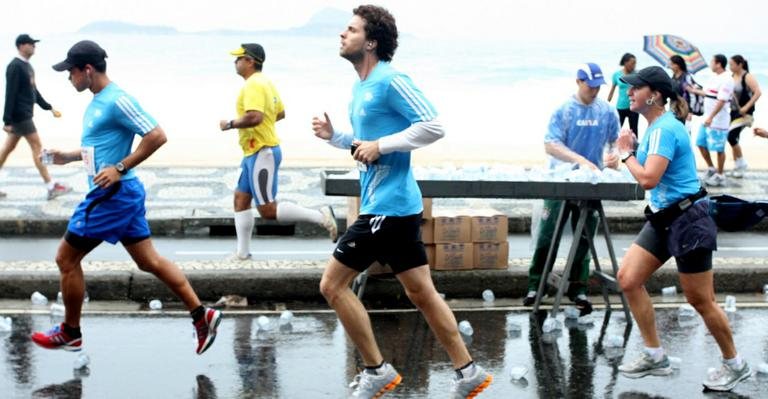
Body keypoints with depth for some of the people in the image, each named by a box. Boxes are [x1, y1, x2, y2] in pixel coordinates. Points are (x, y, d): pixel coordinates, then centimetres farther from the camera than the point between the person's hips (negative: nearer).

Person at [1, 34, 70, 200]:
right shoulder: (15, 67, -16)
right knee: (37, 147, -5)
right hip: (20, 115, -9)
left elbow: (33, 91, 22)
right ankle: (51, 187, -1)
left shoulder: (27, 66, 13)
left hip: (24, 115, 9)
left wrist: (49, 108, 21)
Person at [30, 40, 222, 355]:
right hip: (123, 194, 10)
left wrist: (119, 169, -23)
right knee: (148, 261, 10)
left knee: (66, 258, 3)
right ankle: (201, 315, 8)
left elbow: (157, 136, -22)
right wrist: (68, 157, 15)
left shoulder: (117, 101, -18)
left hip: (111, 195, -10)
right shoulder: (97, 102, 13)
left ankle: (70, 334, 16)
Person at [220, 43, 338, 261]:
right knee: (241, 198, 12)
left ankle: (320, 216, -11)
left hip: (262, 153, -11)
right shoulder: (265, 82, 15)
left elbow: (254, 117, -31)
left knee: (268, 210, -10)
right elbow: (280, 113, 25)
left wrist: (230, 124, -17)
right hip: (254, 153, 11)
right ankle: (242, 253, 16)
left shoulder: (254, 85, -18)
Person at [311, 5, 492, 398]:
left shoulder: (390, 80, -15)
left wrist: (380, 146, -20)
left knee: (333, 284, -3)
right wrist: (333, 136, 8)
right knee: (421, 293, 12)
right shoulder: (360, 87, 15)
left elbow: (433, 126, -20)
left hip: (387, 206, -10)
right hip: (394, 204, 10)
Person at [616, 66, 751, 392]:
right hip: (663, 219, 10)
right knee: (628, 278, 3)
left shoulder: (664, 129, -20)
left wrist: (626, 154, -12)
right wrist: (633, 150, 8)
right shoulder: (656, 127, 10)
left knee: (701, 301, 0)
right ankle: (655, 357, 12)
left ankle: (735, 365, 18)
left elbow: (648, 178, -28)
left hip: (687, 219, -10)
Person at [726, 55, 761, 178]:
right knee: (733, 139, 9)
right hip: (734, 111, 8)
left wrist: (747, 107, -24)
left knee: (731, 137, -17)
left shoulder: (747, 77, -14)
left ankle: (741, 163, 1)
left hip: (744, 113, -8)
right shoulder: (732, 77, 6)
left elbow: (757, 92, -21)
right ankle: (737, 168, 20)